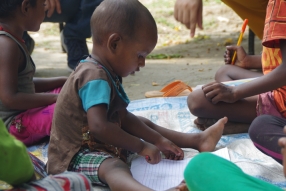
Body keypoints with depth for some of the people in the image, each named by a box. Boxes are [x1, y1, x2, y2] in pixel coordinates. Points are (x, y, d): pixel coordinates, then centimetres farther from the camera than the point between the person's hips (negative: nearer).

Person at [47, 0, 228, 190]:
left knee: (145, 123, 23)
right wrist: (141, 146, -27)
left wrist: (159, 141, 8)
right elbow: (98, 127, -36)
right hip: (77, 154, -11)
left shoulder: (106, 74, 8)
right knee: (114, 167, -40)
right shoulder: (96, 78, -25)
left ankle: (198, 140, 31)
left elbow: (123, 117, 15)